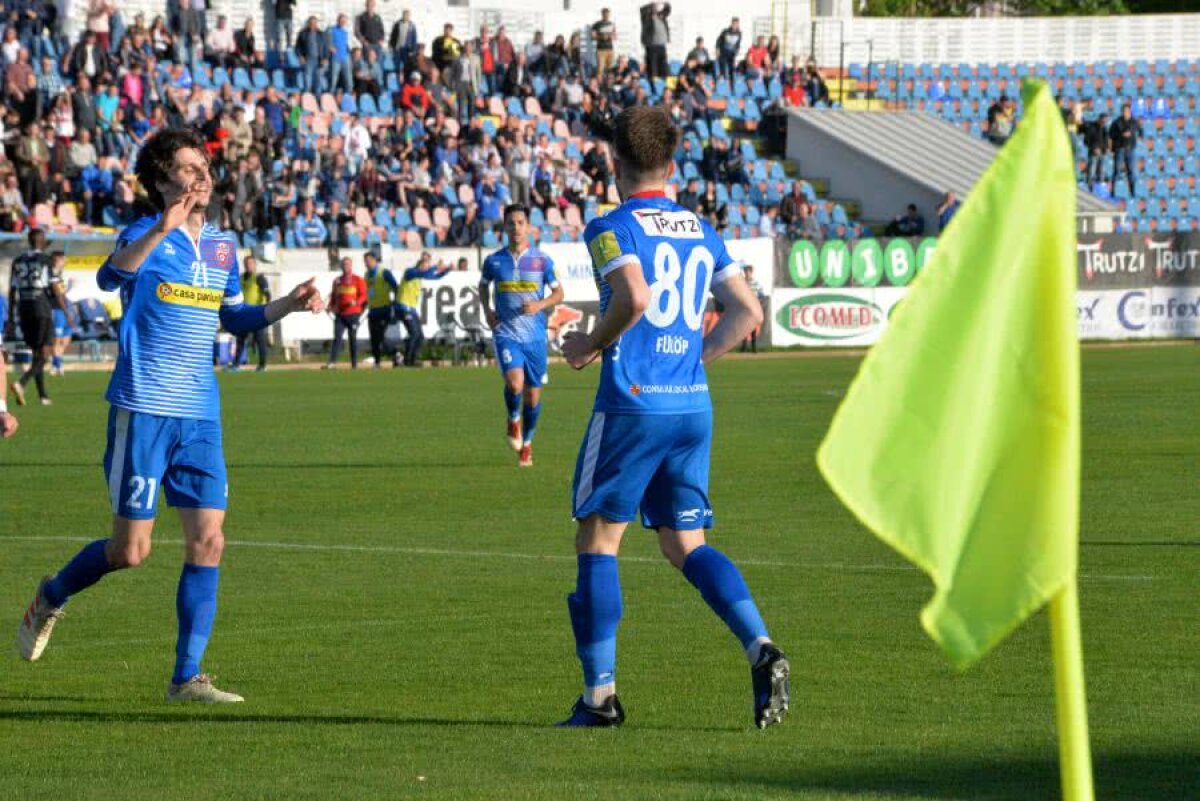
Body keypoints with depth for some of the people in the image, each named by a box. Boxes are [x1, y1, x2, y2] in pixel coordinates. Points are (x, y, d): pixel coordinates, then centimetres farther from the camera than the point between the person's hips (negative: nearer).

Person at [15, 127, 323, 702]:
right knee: (130, 550, -3)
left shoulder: (222, 246, 12)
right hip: (143, 411, -6)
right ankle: (51, 598, 26)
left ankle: (186, 677, 1)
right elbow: (110, 276, -30)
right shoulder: (146, 235, -7)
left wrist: (287, 305, 11)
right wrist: (161, 230, -45)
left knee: (208, 542, -4)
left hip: (201, 417, 6)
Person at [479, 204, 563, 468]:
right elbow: (484, 285, 21)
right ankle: (513, 419, 7)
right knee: (514, 382, -25)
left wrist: (540, 305, -13)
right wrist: (487, 310, 4)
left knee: (533, 394, 7)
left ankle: (527, 443, 29)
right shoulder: (493, 261, 1)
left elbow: (558, 293, 7)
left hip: (535, 336, 1)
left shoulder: (542, 260, -1)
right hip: (506, 333, -1)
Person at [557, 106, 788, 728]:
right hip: (693, 403, 6)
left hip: (631, 403, -6)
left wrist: (592, 345, -8)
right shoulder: (701, 231, 14)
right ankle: (760, 648, -11)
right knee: (685, 543, 11)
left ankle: (600, 693, 4)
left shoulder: (611, 228, -6)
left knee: (597, 539, 5)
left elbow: (634, 297, -23)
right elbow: (748, 311, 12)